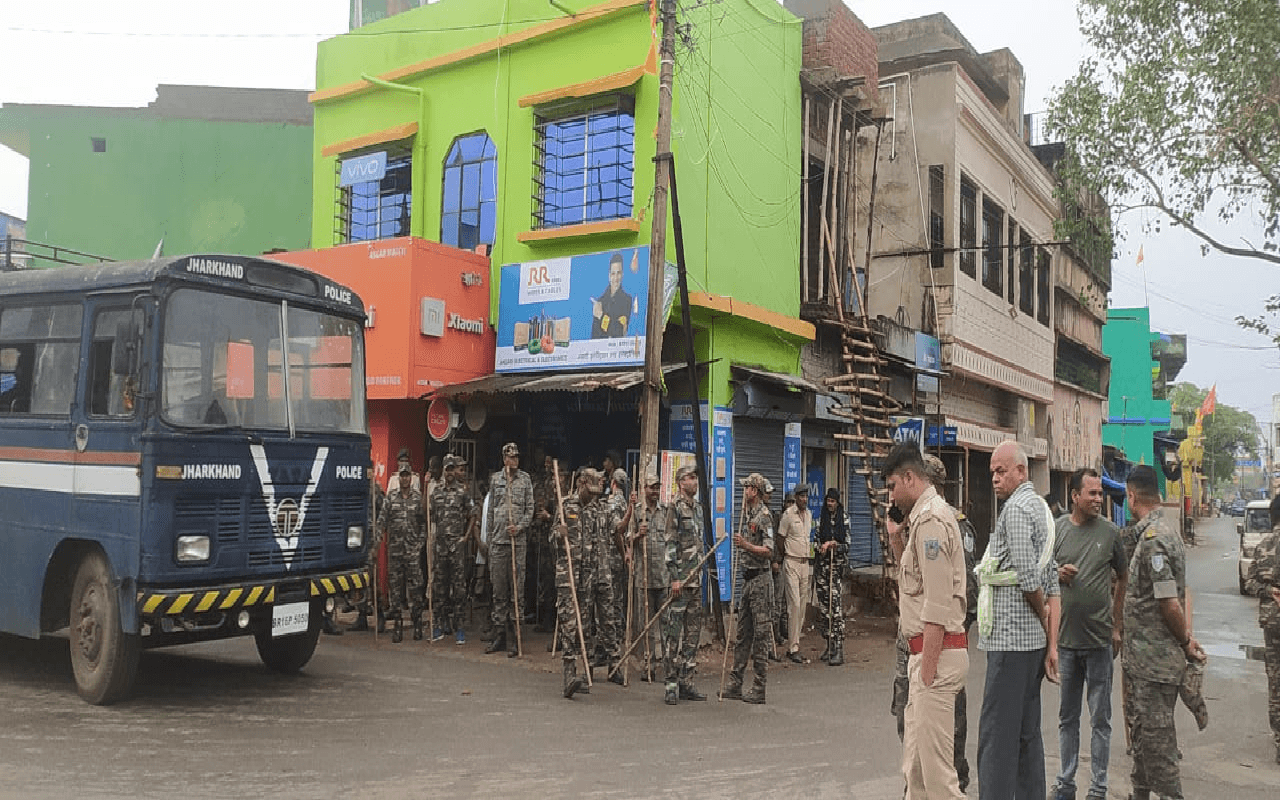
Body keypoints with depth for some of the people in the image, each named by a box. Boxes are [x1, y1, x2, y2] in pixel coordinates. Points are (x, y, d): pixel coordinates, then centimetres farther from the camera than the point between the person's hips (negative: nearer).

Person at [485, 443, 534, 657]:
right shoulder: (495, 479, 11)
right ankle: (499, 635, 14)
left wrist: (519, 527, -13)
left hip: (518, 541, -2)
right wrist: (490, 538, 11)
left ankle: (513, 639, 3)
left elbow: (530, 509, 3)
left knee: (516, 591, -1)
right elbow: (491, 510, 14)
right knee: (499, 592, 6)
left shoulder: (525, 479, 5)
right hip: (498, 541, 2)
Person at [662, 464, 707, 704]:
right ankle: (671, 684, -1)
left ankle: (686, 681, 16)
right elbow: (670, 545, -13)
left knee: (693, 630, 10)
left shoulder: (698, 508, 16)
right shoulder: (676, 508, -8)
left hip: (696, 578, 8)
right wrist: (675, 578, -18)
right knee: (674, 630, -6)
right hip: (680, 578, -8)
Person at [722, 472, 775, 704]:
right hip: (747, 578, 9)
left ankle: (760, 689, 1)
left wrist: (746, 545, -23)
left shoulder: (764, 516, -11)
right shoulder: (747, 514, 16)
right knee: (743, 633, 12)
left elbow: (769, 551, -18)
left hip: (760, 579, -9)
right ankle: (735, 684, 17)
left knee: (761, 634, -4)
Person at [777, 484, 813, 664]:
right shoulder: (788, 514, -9)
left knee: (803, 605, 7)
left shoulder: (809, 514, 12)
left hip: (805, 563, 7)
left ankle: (793, 646, 14)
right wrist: (778, 560, 0)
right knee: (794, 605, -10)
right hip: (791, 563, -7)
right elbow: (780, 538, -4)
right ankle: (793, 648, -7)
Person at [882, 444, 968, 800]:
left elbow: (937, 603, -20)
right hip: (924, 650, 11)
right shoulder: (925, 516, 17)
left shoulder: (930, 519, -15)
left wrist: (927, 672, -20)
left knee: (935, 766, -8)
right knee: (915, 763, 18)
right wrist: (896, 539, 13)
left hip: (937, 653, -11)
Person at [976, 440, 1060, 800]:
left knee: (996, 735, -9)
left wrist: (1043, 616, 0)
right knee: (1027, 731, 15)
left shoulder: (1016, 507, -12)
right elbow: (1052, 585, 17)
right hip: (1033, 639, 10)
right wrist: (1052, 644, 14)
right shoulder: (1040, 506, 18)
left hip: (1010, 638, -10)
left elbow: (1028, 579, -19)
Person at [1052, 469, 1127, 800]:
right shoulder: (1055, 529, 1)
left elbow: (1123, 578, 9)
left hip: (1100, 639, -1)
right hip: (1064, 637, 1)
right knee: (1067, 717, 12)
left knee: (1100, 719, 6)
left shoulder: (1110, 531, 0)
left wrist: (1117, 625, 6)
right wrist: (1057, 574, -13)